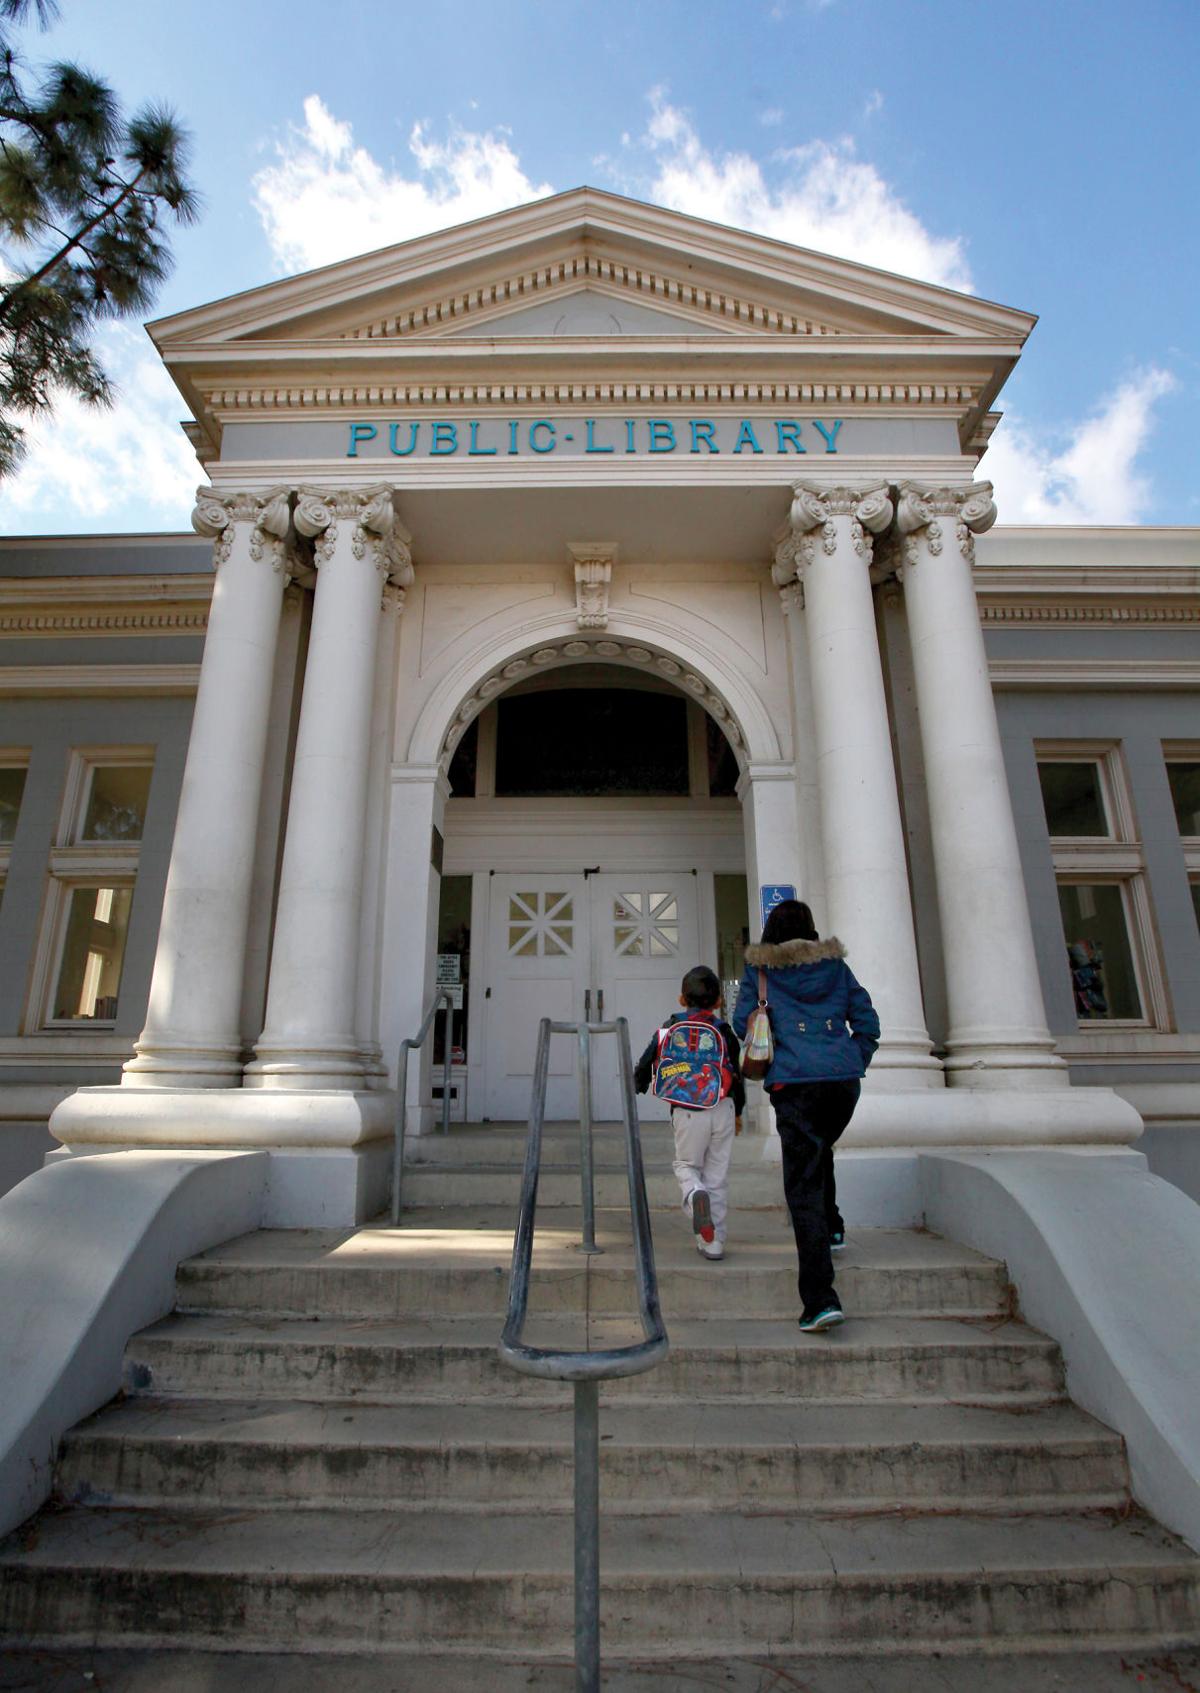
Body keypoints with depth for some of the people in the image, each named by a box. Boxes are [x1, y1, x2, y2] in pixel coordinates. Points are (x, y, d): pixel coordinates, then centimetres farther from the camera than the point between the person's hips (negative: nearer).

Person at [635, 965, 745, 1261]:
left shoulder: (667, 1029, 5)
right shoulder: (722, 1031, 2)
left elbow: (644, 1066, 11)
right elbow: (736, 1075, 6)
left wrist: (638, 1087, 34)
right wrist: (738, 1113, 22)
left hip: (686, 1113, 0)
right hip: (722, 1110, 0)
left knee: (686, 1165, 18)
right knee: (717, 1175, 12)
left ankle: (696, 1195, -16)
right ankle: (712, 1243, 14)